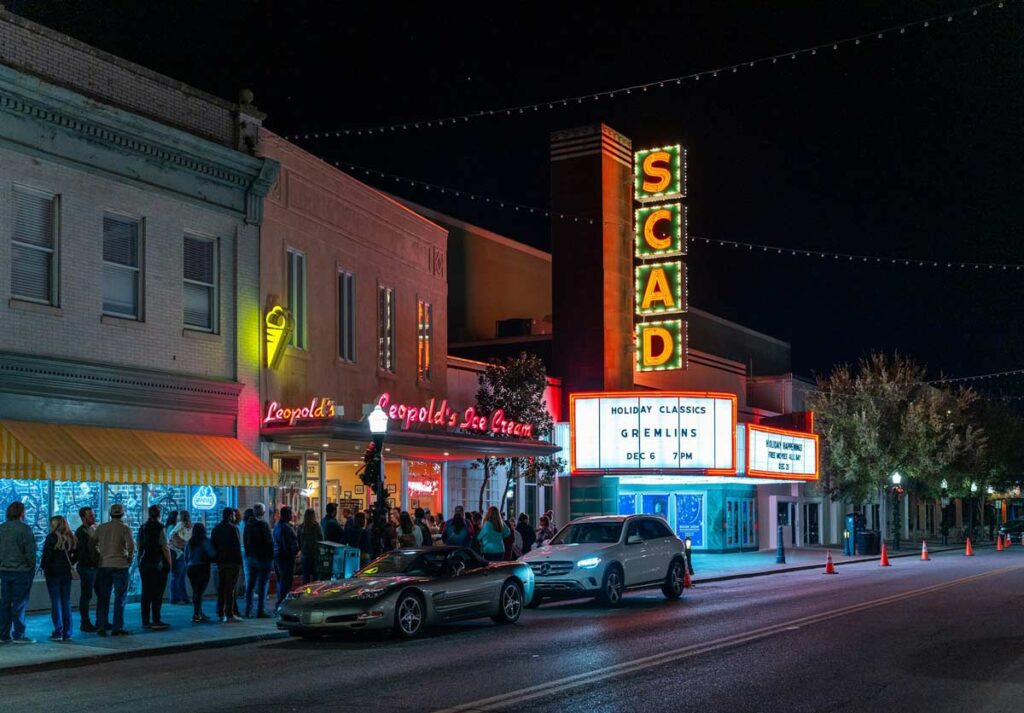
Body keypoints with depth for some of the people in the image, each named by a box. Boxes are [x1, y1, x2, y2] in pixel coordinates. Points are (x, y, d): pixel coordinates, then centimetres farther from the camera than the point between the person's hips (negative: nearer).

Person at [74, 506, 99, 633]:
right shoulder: (80, 532, -9)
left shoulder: (94, 529, 14)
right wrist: (91, 562, -19)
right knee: (86, 595, -2)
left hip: (96, 566, 8)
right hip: (87, 567, -8)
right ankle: (85, 623, 4)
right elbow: (81, 551, -16)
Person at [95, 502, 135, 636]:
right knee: (120, 597, 2)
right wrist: (130, 558, 1)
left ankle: (101, 626, 12)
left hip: (103, 565, 4)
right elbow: (131, 546, -15)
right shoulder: (125, 528, -6)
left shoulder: (101, 528, 6)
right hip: (120, 565, -4)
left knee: (103, 597, 12)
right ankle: (118, 628, 1)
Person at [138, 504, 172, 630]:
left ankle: (145, 621, 13)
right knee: (157, 594, -3)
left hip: (144, 563, 6)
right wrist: (169, 563, -6)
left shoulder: (142, 527, 8)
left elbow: (139, 546, 15)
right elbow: (165, 548, -13)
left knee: (146, 593, 10)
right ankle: (156, 621, -4)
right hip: (158, 564, -6)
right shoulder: (160, 527, -12)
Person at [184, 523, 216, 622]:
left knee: (196, 591, 14)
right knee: (199, 592, -6)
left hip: (191, 568, 6)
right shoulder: (205, 541, -10)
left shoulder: (189, 542, 8)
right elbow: (212, 554, -16)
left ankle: (199, 613, 22)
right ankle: (196, 615, -10)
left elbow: (185, 556, 15)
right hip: (202, 568, -6)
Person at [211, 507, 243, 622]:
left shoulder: (216, 529, 10)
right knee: (230, 588, -5)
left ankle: (221, 614, 12)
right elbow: (237, 546, -13)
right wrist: (240, 561, -9)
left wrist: (217, 558, 15)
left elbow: (212, 544, 11)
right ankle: (230, 614, -5)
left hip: (220, 562, 6)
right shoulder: (233, 528, -9)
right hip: (232, 562, -6)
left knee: (221, 588, 10)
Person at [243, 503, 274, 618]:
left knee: (250, 584, 13)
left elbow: (245, 541, 11)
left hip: (251, 557, 7)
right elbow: (270, 542, -15)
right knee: (262, 585, -2)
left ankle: (248, 610, 16)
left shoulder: (248, 524, 5)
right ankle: (260, 611, -4)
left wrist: (247, 554, 16)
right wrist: (271, 556, -4)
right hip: (263, 557, -7)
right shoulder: (263, 524, -15)